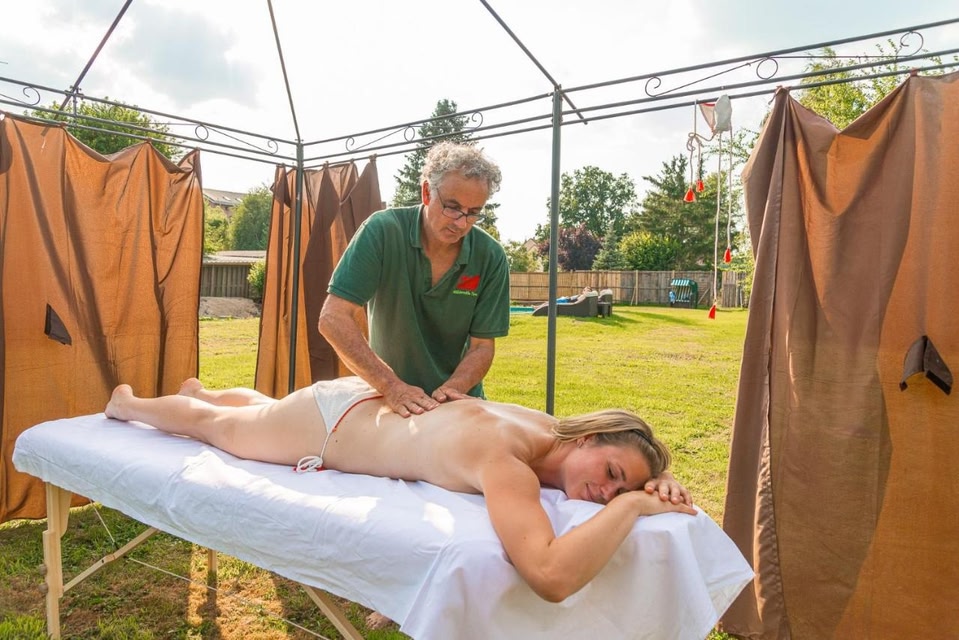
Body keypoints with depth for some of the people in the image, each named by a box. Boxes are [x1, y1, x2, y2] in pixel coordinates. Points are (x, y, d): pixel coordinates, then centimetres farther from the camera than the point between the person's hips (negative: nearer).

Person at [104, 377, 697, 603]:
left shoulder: (548, 426, -18)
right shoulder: (506, 461, -42)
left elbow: (631, 469, 3)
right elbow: (552, 577, -56)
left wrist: (653, 487, -19)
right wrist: (631, 506, -41)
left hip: (365, 400, 7)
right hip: (327, 423, -7)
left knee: (262, 407, 37)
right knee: (215, 427, 23)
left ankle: (199, 388, 68)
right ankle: (127, 403, 52)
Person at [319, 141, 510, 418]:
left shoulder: (491, 258, -10)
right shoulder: (382, 231, -15)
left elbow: (482, 347, -5)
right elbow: (334, 318, -19)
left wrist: (451, 389, -24)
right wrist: (392, 386, -27)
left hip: (458, 398, 1)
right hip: (390, 398, -1)